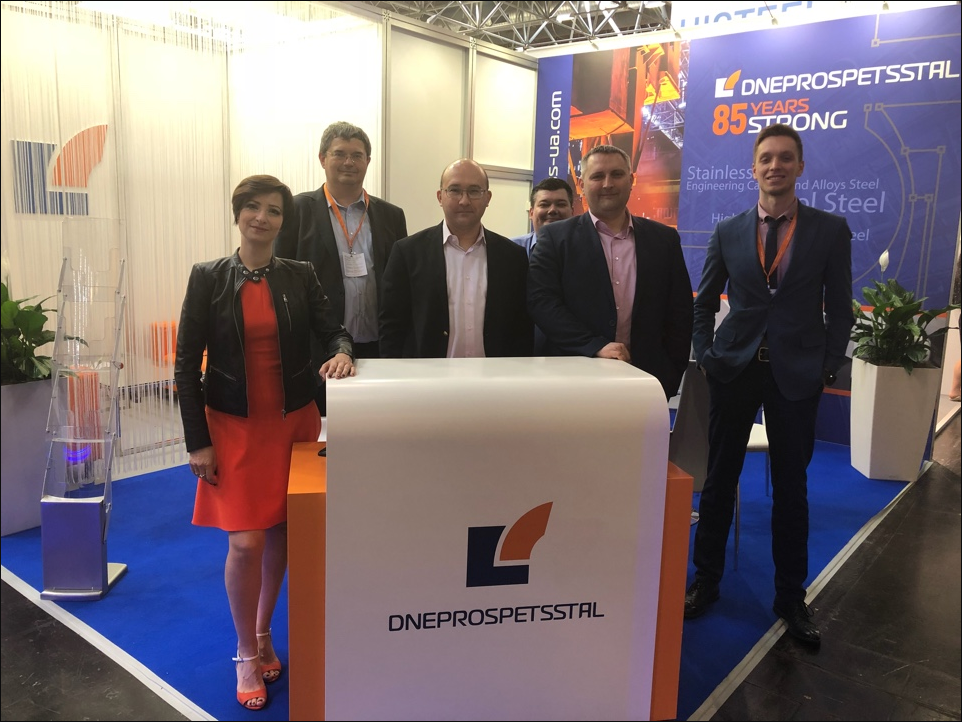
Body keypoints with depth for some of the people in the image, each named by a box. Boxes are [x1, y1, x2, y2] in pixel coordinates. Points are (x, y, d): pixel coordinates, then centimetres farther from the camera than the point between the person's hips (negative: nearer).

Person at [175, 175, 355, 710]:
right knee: (246, 541, -5)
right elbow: (187, 364, -3)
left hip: (294, 421, 2)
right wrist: (197, 441, -7)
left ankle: (263, 634, 32)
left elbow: (334, 331, -1)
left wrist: (342, 352, -26)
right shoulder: (208, 278, -2)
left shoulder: (302, 277, 3)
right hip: (233, 426, -2)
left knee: (282, 534, 10)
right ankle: (247, 655, 17)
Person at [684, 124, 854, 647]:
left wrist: (828, 368, -5)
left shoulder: (831, 231, 1)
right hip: (733, 369, 1)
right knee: (720, 479, 9)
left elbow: (839, 310, 3)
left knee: (791, 487, 8)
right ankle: (706, 579, 25)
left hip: (796, 374, -1)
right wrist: (705, 357, 0)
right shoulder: (727, 232, 4)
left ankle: (791, 598, 23)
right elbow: (703, 304, 9)